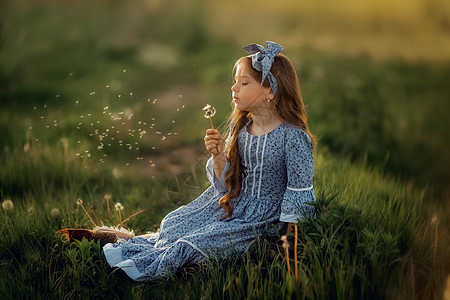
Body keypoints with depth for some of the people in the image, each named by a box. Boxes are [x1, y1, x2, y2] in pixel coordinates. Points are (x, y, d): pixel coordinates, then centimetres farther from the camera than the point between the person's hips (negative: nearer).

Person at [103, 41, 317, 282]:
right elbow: (227, 184, 4)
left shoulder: (293, 137, -19)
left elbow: (299, 192, -13)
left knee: (204, 241, -20)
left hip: (267, 215, -7)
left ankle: (157, 263, -13)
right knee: (176, 223, -2)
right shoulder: (238, 127, 1)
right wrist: (218, 156, -14)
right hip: (234, 203, 7)